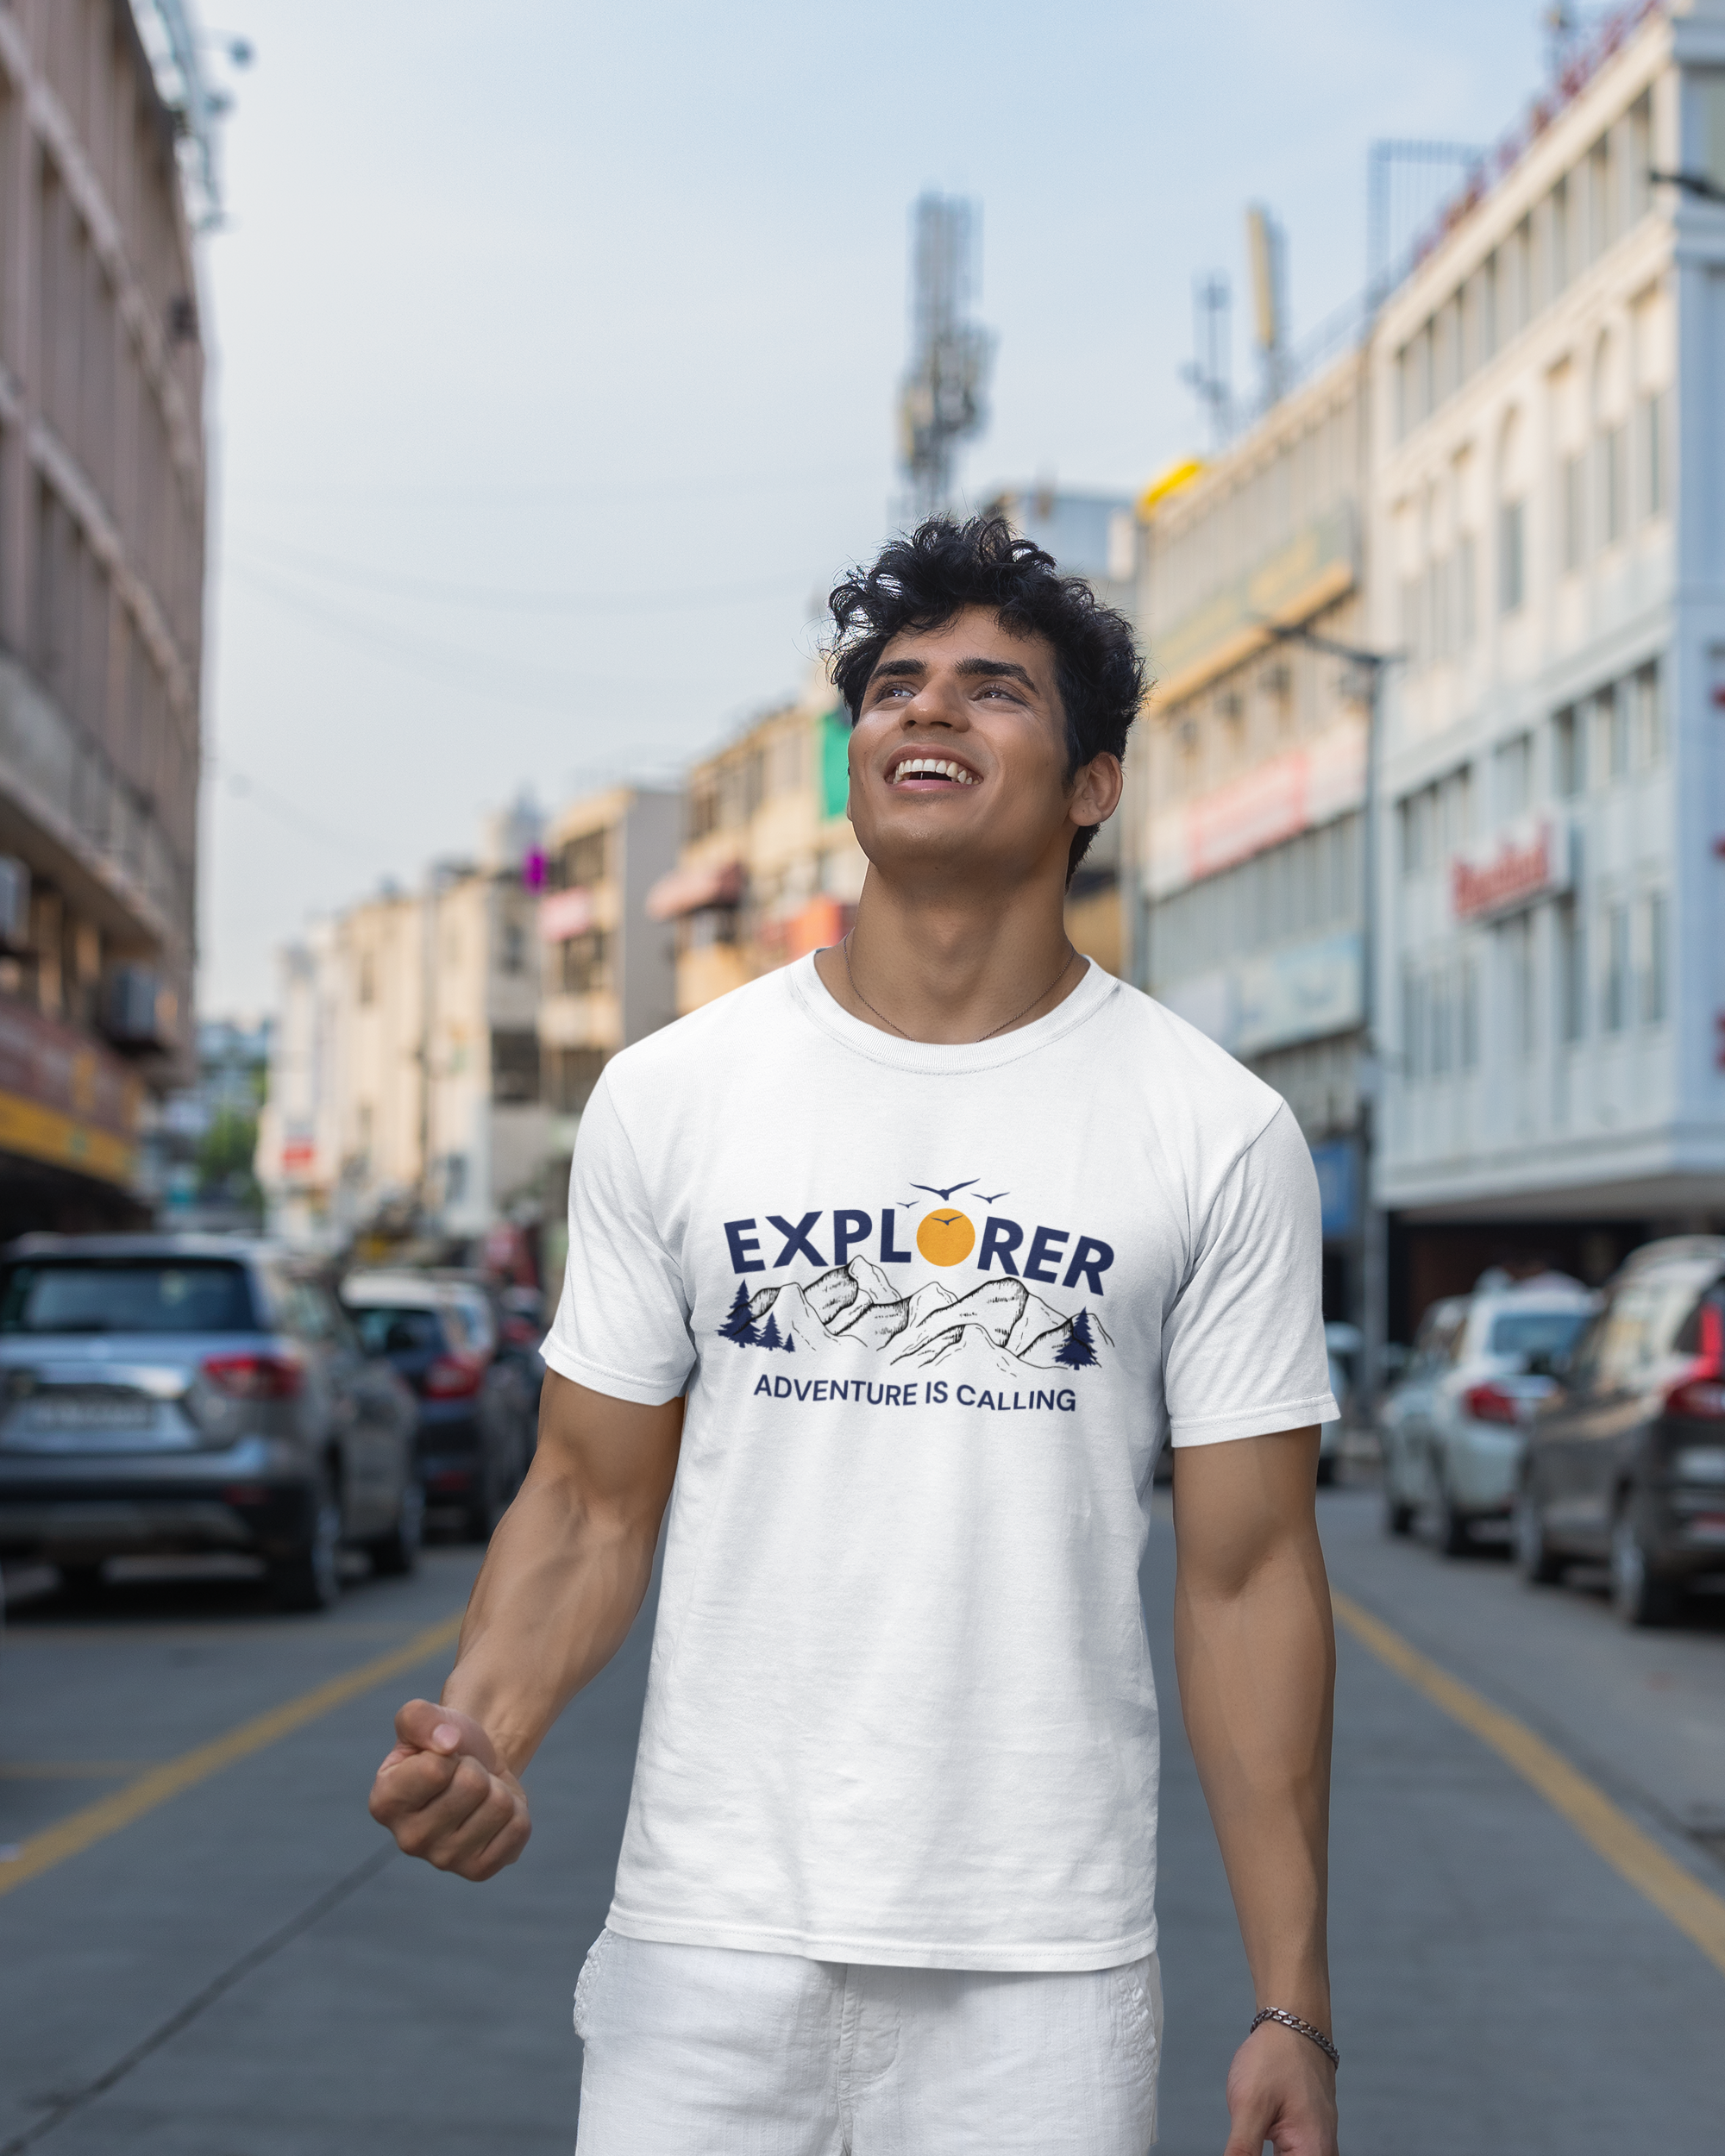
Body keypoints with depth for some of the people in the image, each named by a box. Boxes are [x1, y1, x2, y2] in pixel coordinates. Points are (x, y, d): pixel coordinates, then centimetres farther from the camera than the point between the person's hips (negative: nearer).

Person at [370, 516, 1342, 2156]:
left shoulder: (1220, 1138, 0)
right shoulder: (667, 1098, 4)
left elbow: (1247, 1574, 0)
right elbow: (594, 1499, 7)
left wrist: (1293, 2006, -2)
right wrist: (477, 1733, -13)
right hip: (706, 1945, 1)